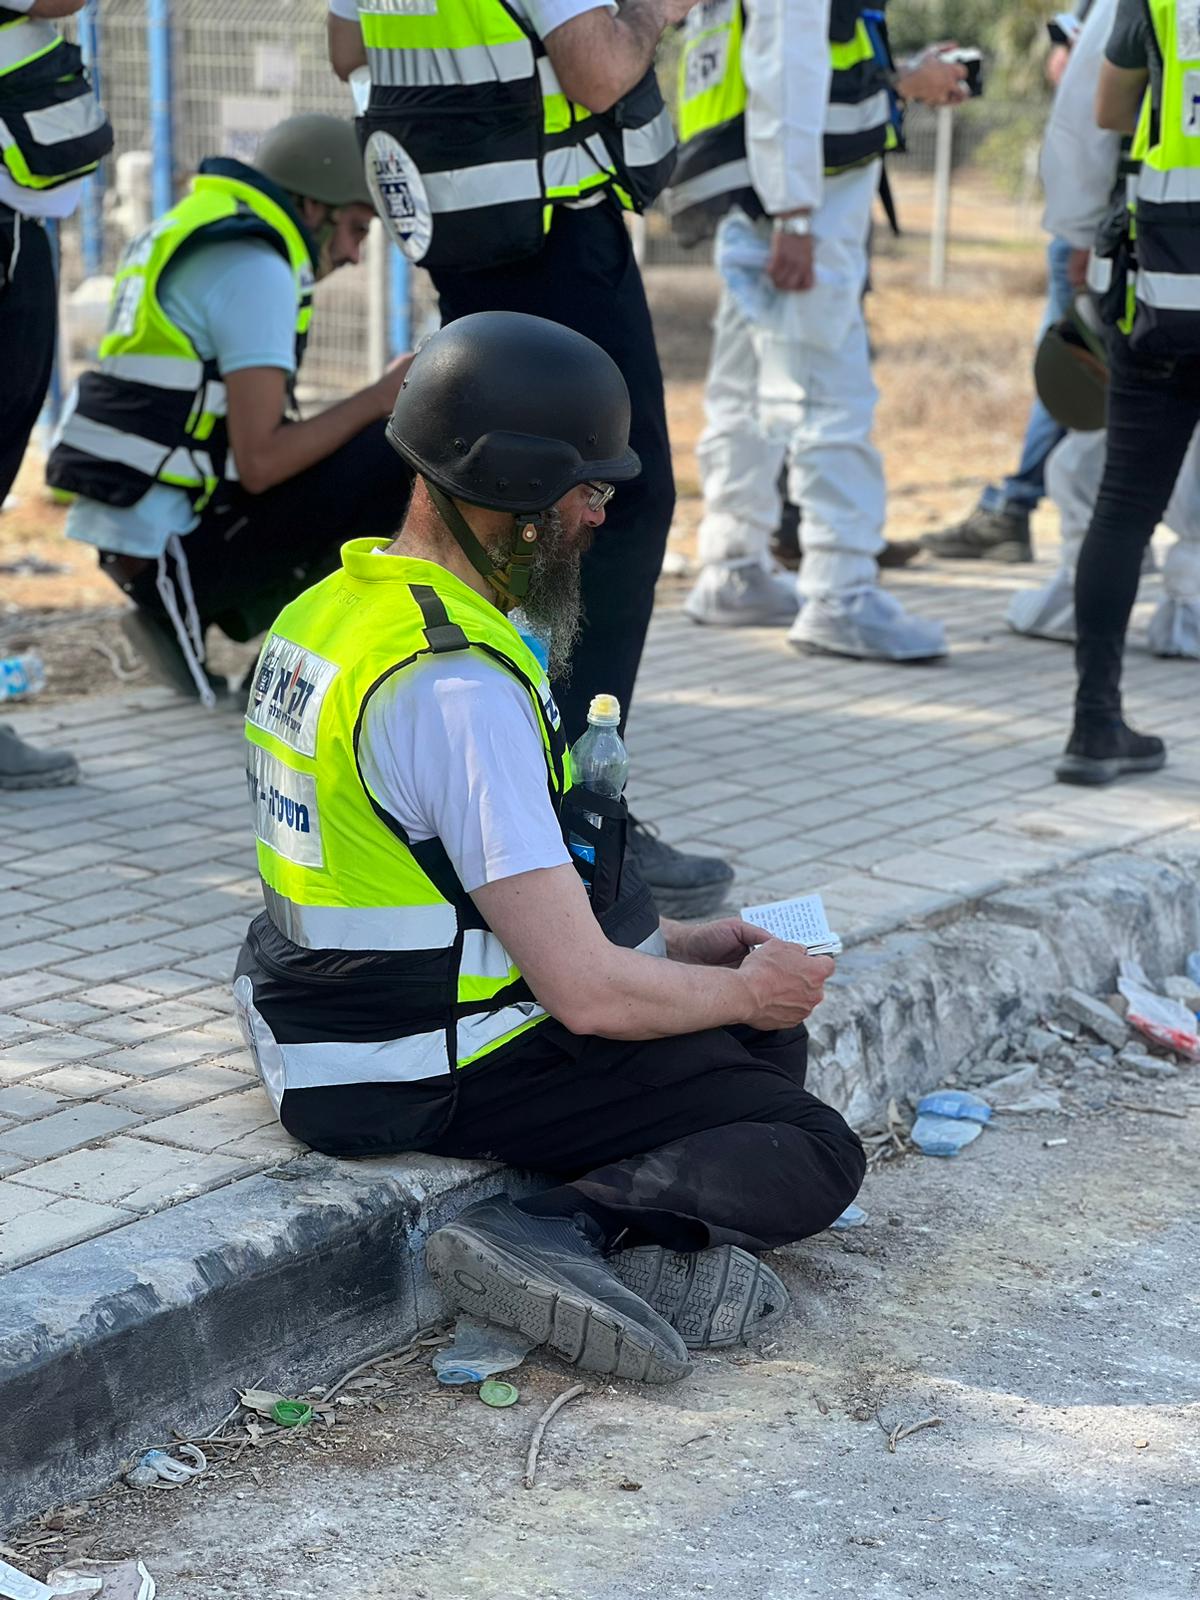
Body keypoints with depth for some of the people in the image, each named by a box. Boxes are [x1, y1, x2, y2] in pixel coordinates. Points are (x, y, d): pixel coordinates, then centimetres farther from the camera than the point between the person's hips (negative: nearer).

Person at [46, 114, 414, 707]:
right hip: (172, 548, -10)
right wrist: (379, 397, -9)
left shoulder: (185, 240, 17)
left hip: (125, 530, 10)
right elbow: (260, 461, -19)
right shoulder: (256, 269, -14)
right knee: (390, 454, -13)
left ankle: (184, 614, 12)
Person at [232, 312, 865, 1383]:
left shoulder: (337, 608, 6)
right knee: (814, 1156, -2)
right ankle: (562, 1233, -21)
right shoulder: (462, 691, -26)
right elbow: (590, 991, -24)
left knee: (765, 1035, 20)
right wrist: (746, 988, -5)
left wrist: (672, 942, 15)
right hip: (441, 1076, -10)